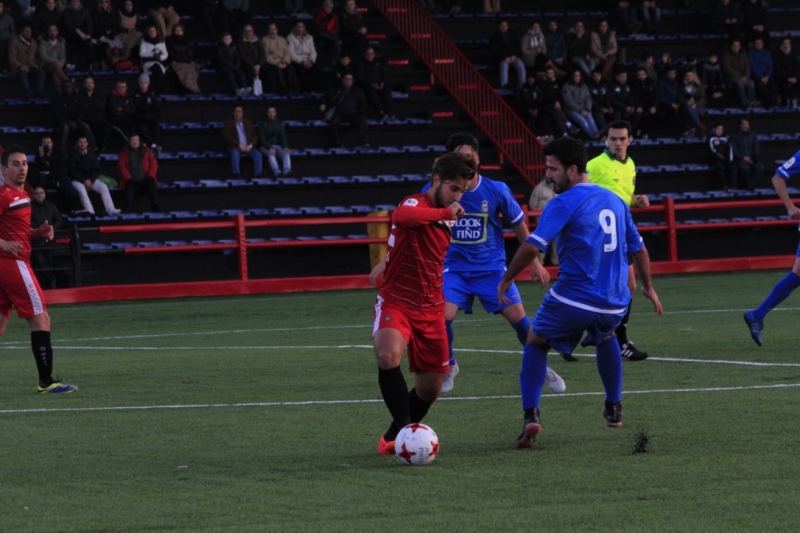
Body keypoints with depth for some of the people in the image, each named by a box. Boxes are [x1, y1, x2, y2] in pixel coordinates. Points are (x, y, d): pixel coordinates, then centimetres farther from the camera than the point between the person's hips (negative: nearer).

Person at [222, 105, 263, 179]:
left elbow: (255, 135, 13)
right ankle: (236, 174, -37)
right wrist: (239, 145, -15)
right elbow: (226, 137, -6)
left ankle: (259, 175, -26)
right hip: (235, 147, -3)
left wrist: (251, 145, -8)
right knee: (235, 153, -37)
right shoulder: (229, 123, 6)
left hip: (248, 147, 3)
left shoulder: (247, 122, 17)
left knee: (257, 154, -25)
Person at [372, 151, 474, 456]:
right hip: (396, 302, -7)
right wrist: (445, 213, -38)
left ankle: (394, 438, 29)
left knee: (430, 388, 8)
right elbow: (400, 216, -42)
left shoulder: (447, 217, 11)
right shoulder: (416, 204, -14)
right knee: (388, 356, -36)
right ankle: (404, 427, -32)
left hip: (431, 309, 7)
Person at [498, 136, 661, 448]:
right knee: (605, 338, 38)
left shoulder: (564, 203, -9)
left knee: (536, 344, 16)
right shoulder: (614, 201, 11)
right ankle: (614, 408, 37)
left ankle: (531, 416, -1)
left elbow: (532, 247, -19)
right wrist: (648, 287, 34)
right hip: (613, 303, 6)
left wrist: (506, 280, -6)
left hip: (572, 299, -6)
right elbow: (638, 248, 20)